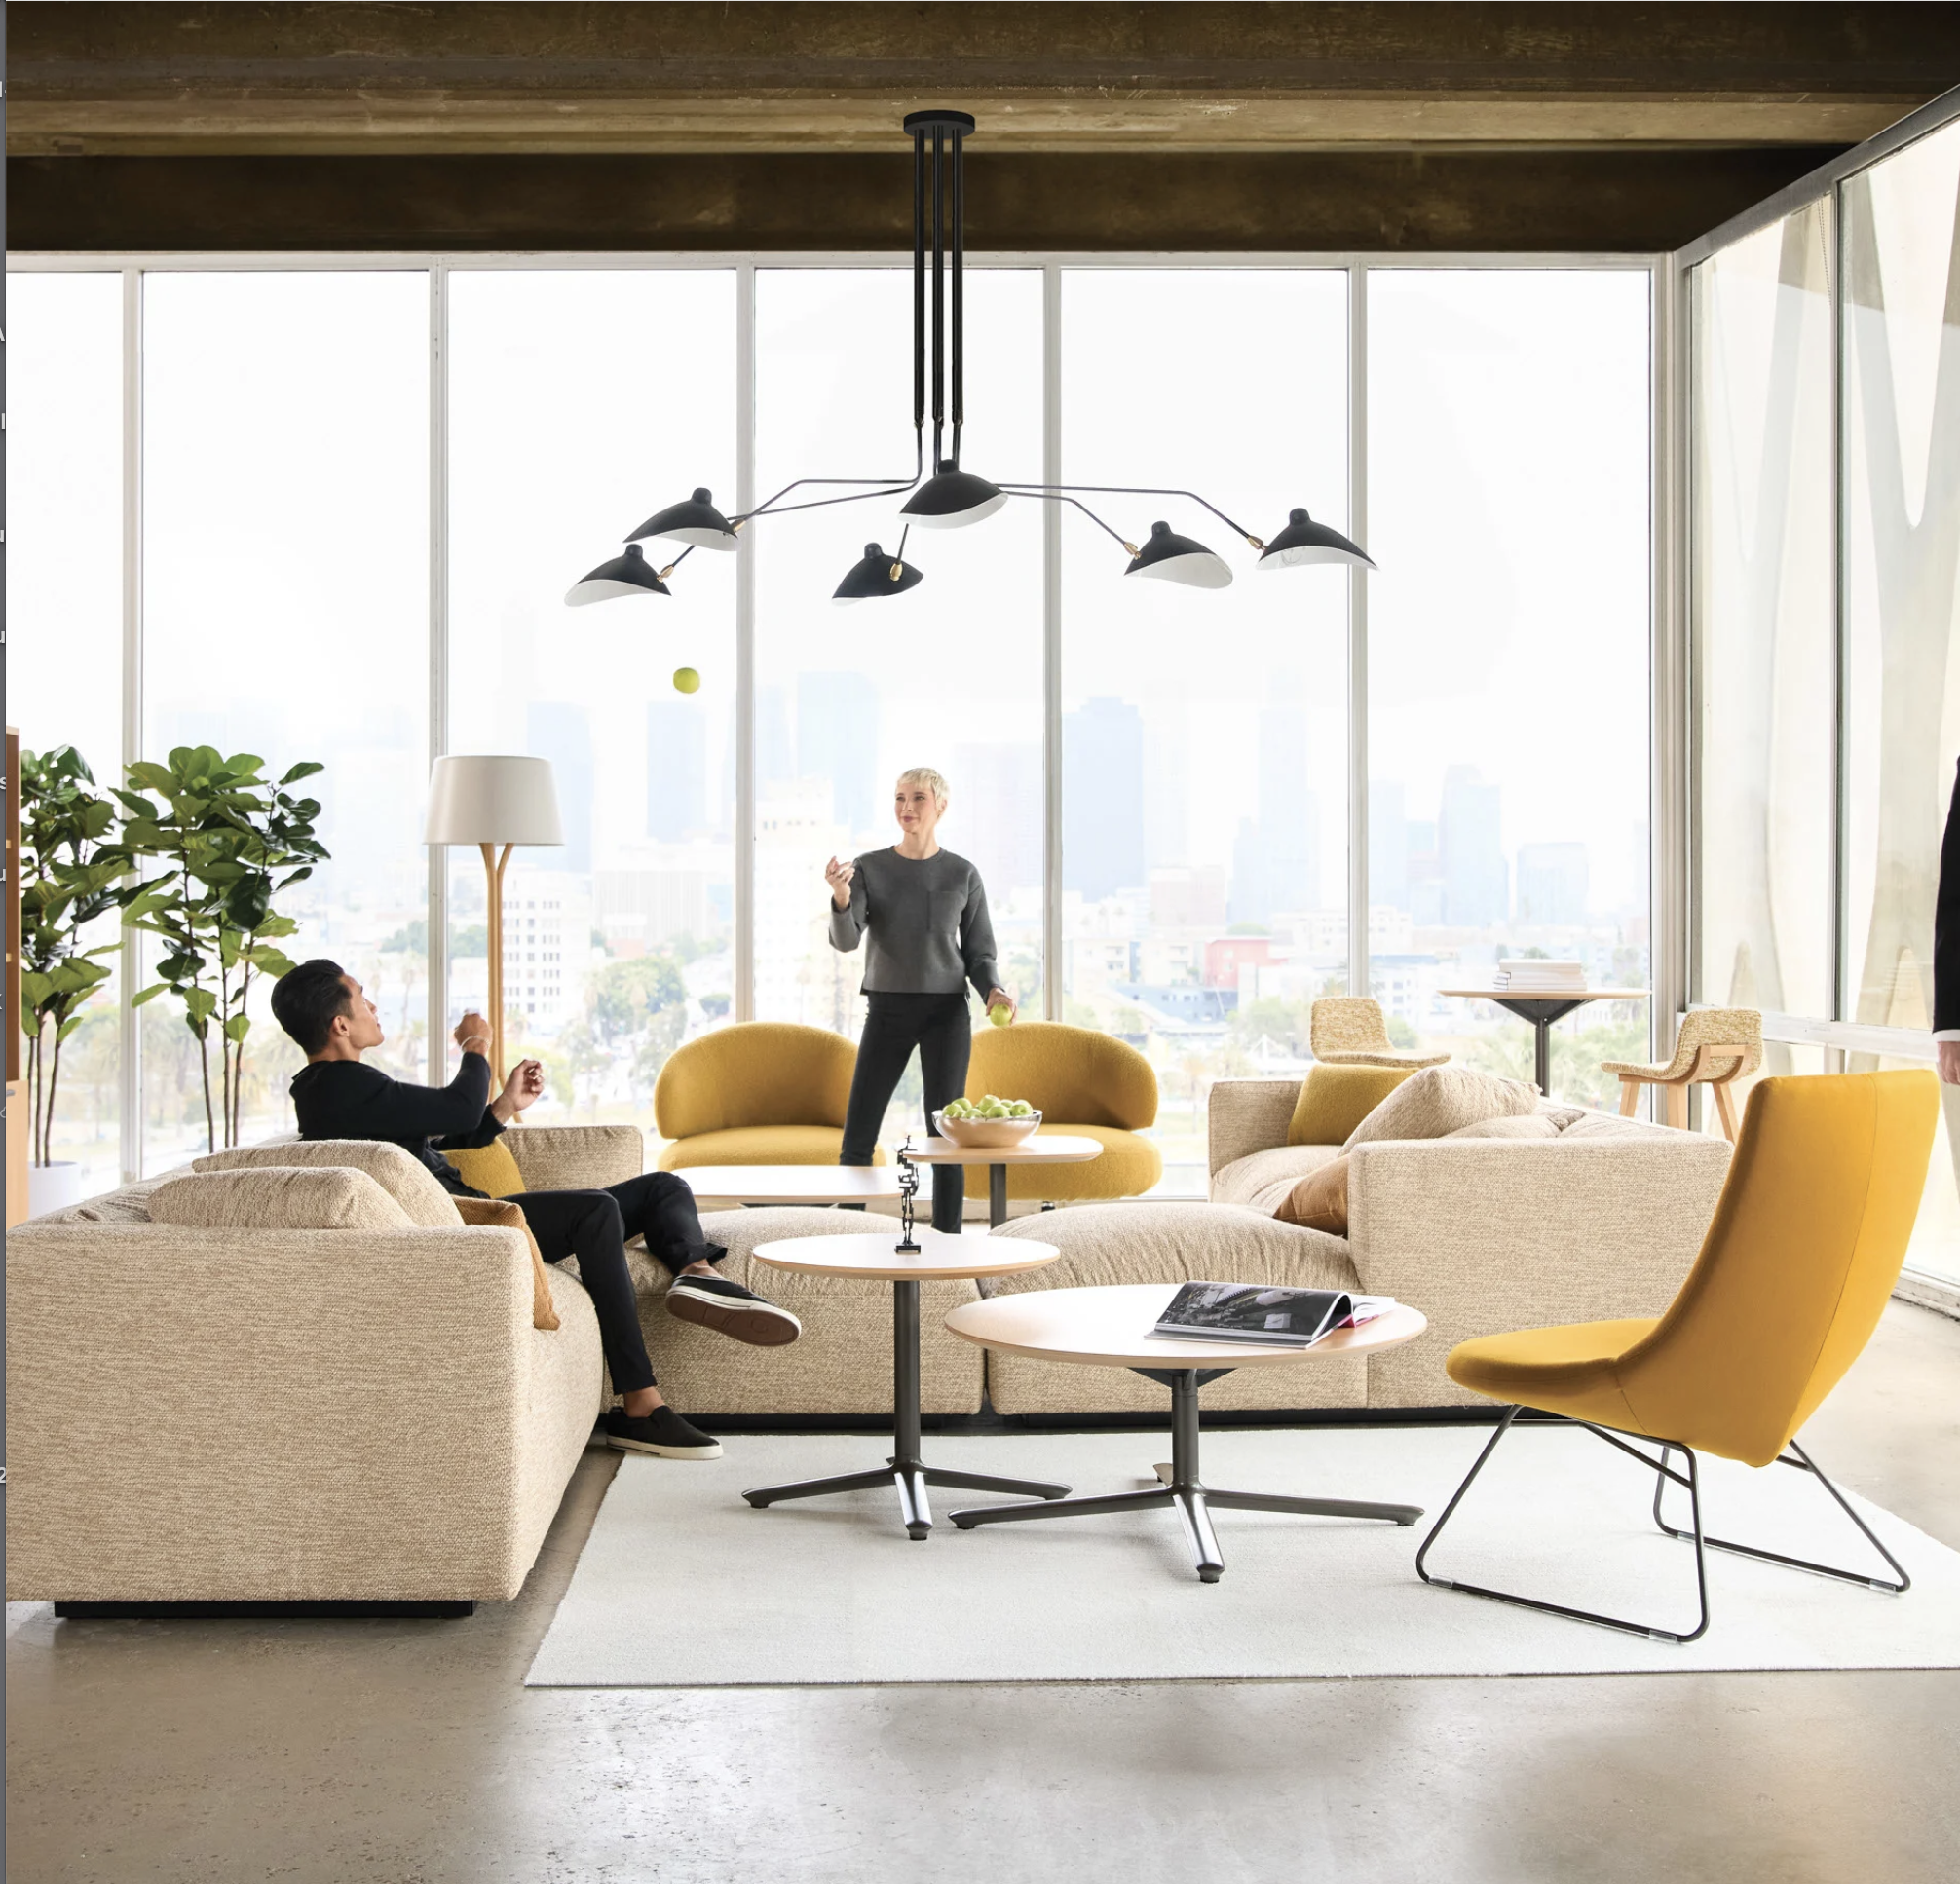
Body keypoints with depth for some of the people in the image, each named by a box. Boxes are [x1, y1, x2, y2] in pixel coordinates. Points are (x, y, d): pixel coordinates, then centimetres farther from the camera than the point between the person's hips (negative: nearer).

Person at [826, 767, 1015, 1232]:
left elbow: (979, 956, 5)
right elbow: (845, 940, -14)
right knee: (856, 1140, -5)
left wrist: (994, 992, -17)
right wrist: (840, 896, -36)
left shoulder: (964, 875, 2)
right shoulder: (868, 869, 1)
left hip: (946, 1012, 0)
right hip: (887, 1013, 0)